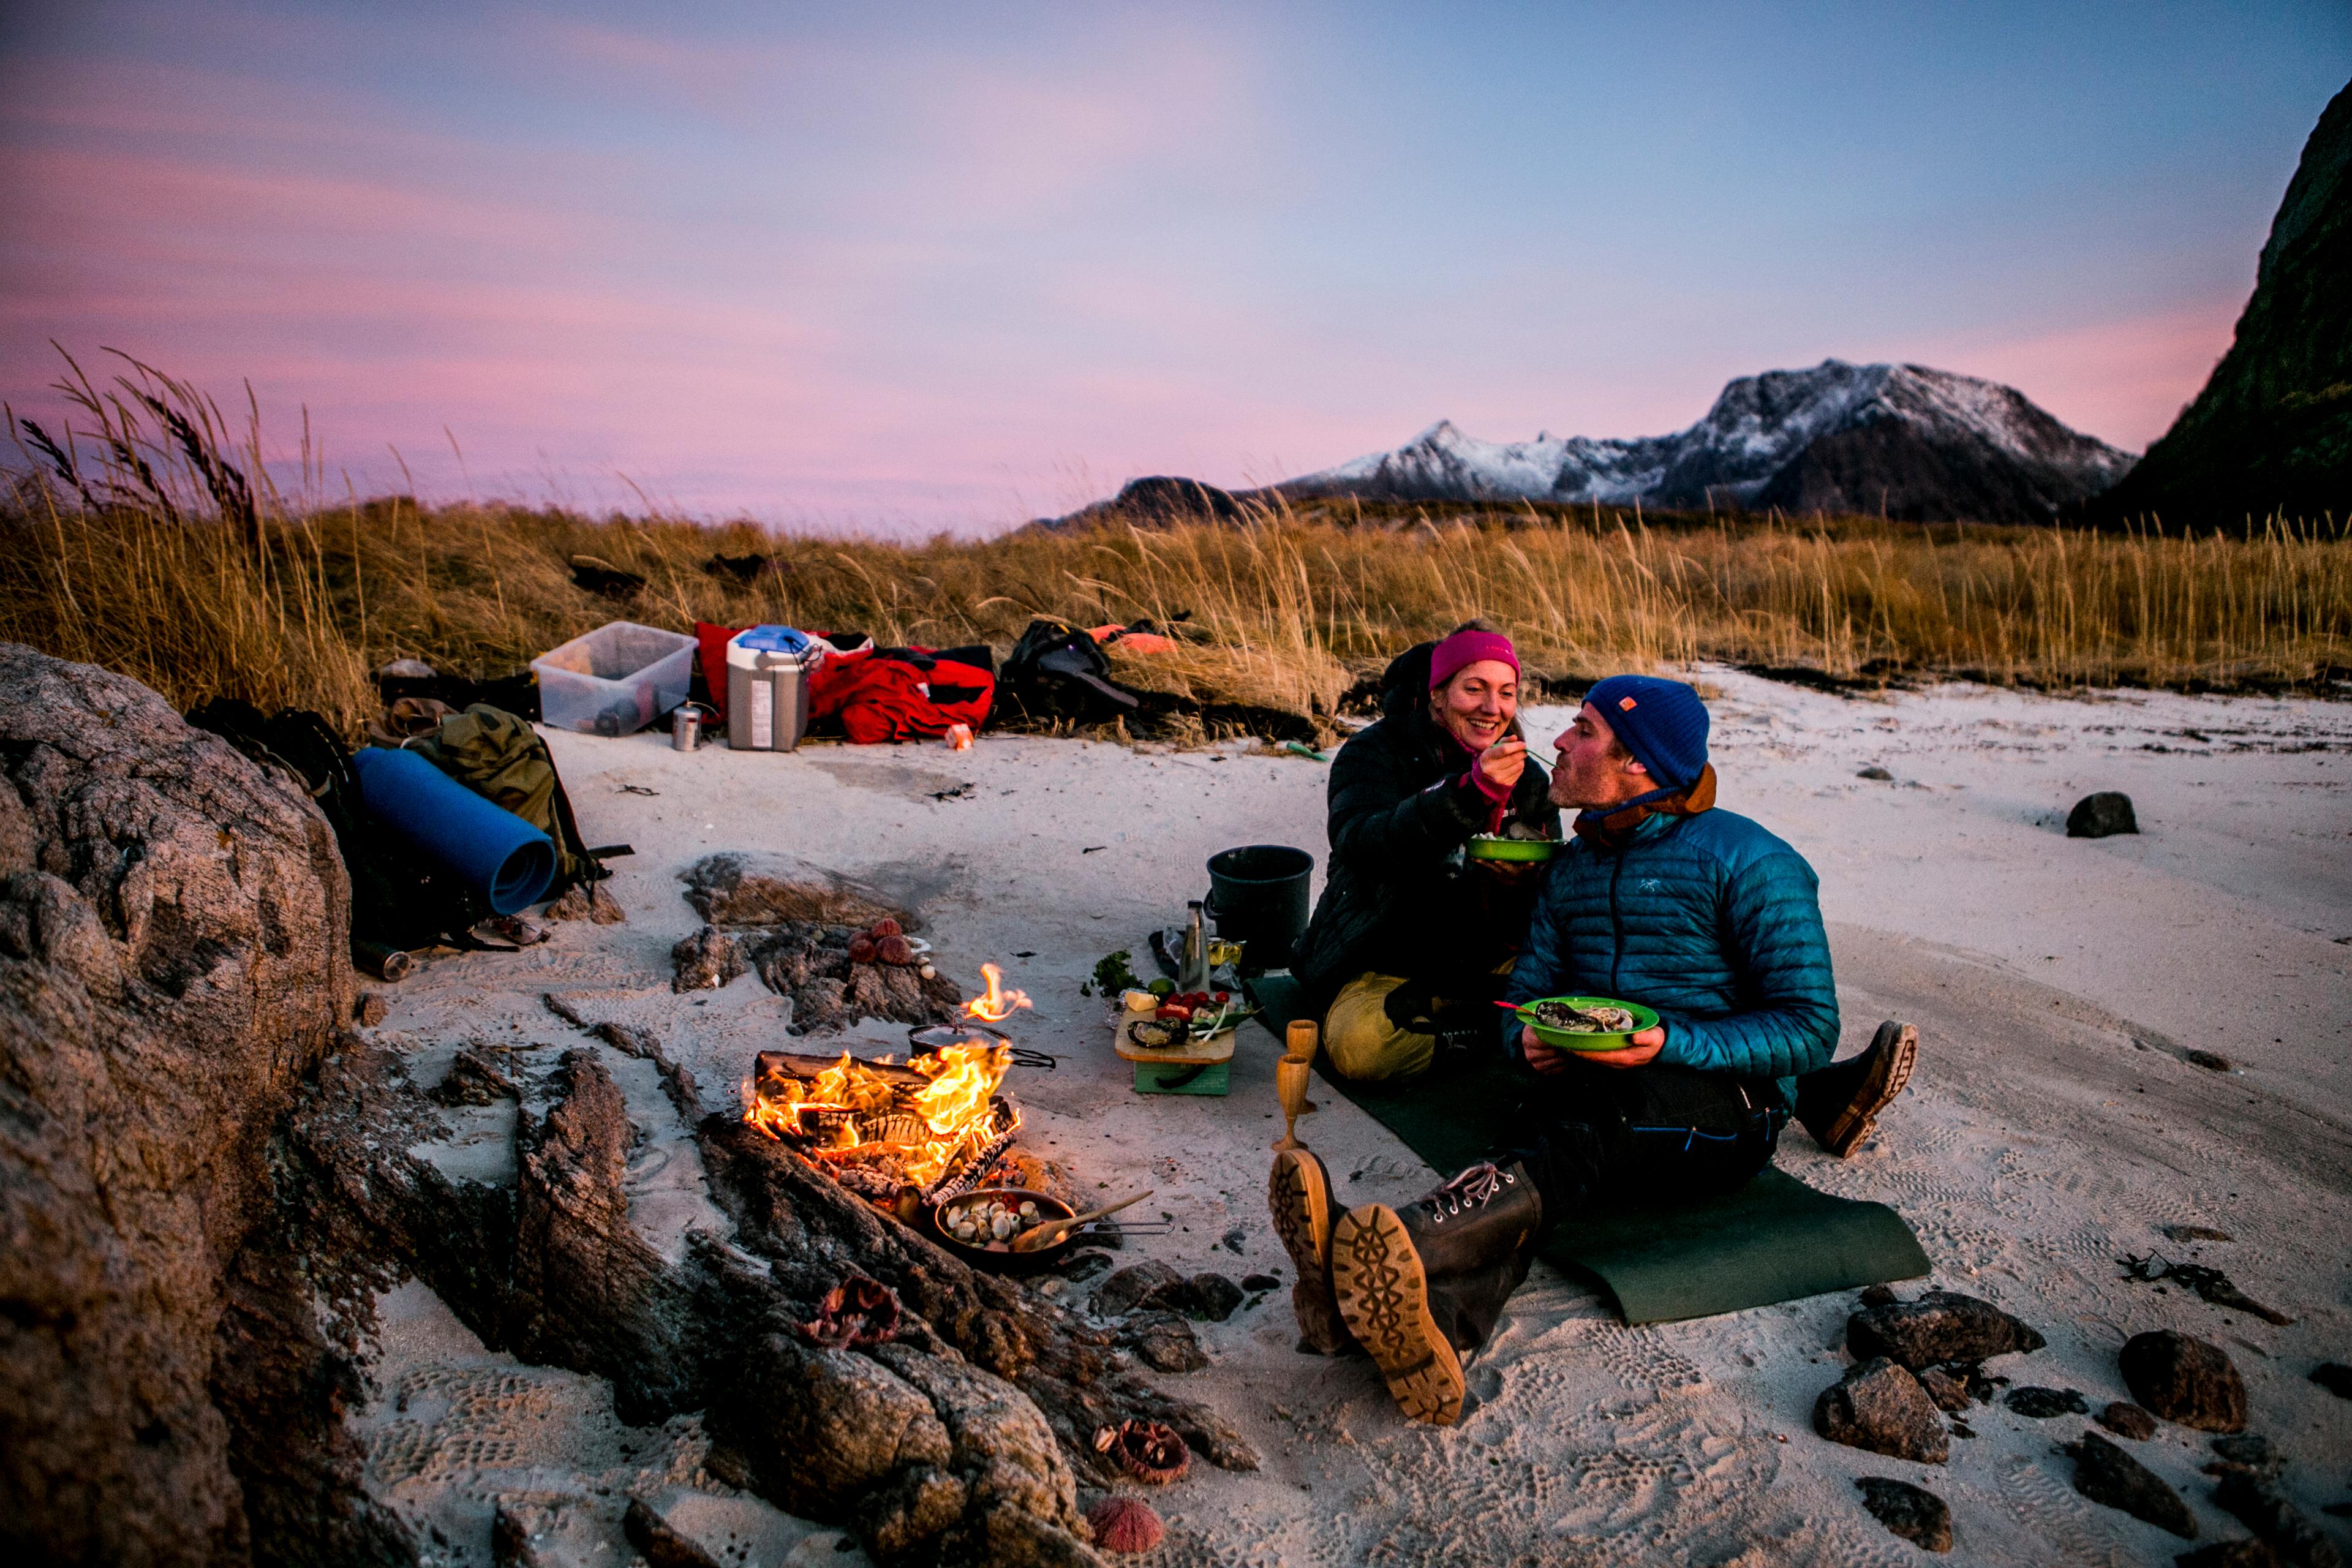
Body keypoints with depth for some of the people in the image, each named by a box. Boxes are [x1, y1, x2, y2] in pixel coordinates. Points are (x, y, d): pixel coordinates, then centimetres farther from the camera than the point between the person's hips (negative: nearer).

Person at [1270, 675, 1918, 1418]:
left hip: (1729, 1109, -4)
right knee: (1547, 1149, -33)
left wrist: (1672, 1046, -22)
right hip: (1598, 1101, 4)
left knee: (1583, 1111, -38)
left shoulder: (1749, 862, -1)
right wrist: (1529, 1042, -8)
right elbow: (1526, 994, 18)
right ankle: (1431, 1325, -64)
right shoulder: (1572, 869, 19)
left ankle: (1407, 1247, -63)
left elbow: (1808, 1028, -6)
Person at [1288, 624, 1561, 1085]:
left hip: (1486, 964, 4)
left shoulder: (1528, 779, 7)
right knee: (1360, 1044, -34)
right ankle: (1481, 1024, -10)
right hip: (1384, 964, -3)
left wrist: (1525, 882, -18)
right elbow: (1359, 844, -28)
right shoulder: (1373, 754, -6)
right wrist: (1473, 790, -39)